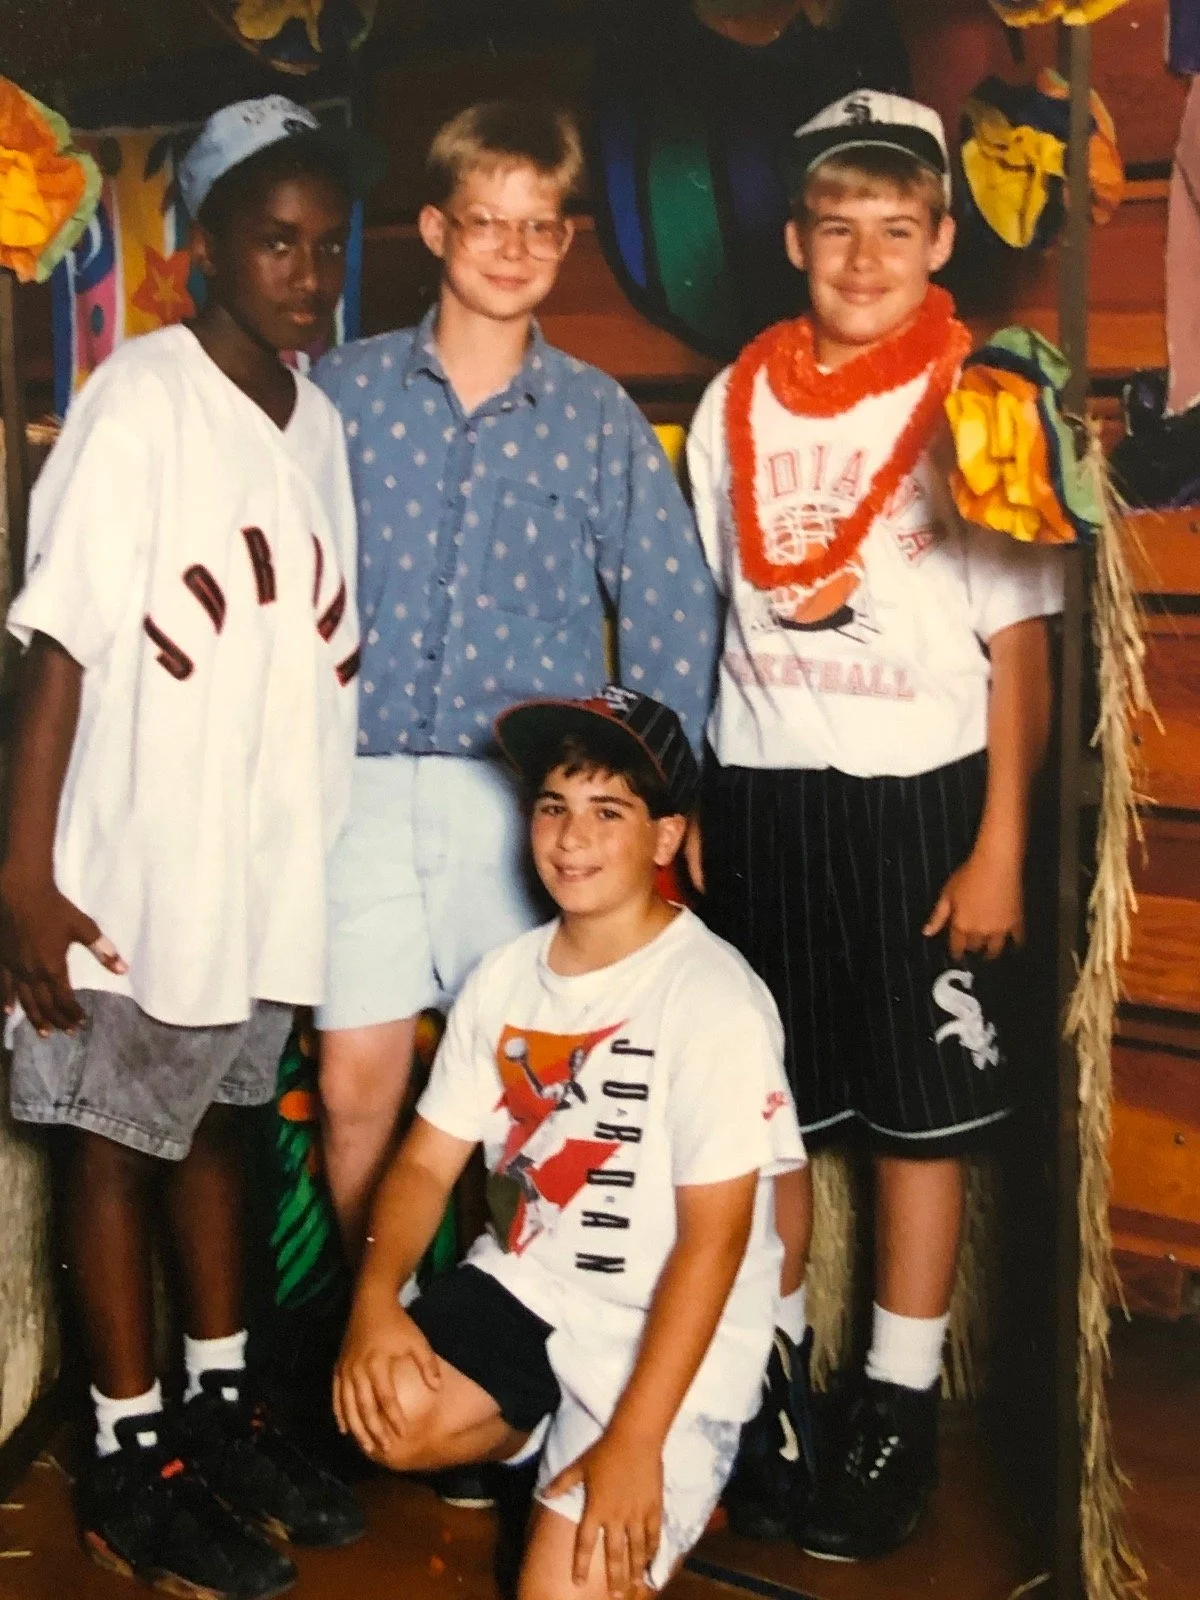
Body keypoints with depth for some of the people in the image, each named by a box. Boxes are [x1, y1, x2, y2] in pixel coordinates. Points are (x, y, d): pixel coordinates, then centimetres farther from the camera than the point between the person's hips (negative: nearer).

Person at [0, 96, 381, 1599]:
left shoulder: (318, 421, 8)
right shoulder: (141, 398, -12)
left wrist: (339, 845, 11)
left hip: (271, 858, 7)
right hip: (136, 866, -6)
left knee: (212, 1117, 19)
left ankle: (220, 1404, 32)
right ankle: (129, 1459, 18)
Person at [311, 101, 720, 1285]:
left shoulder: (597, 416, 4)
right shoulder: (345, 390, 4)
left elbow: (671, 608, 5)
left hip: (533, 792, 0)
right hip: (365, 779, 0)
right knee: (354, 1085, 2)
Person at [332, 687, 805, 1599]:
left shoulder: (712, 997, -17)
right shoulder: (504, 978, 3)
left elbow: (714, 1235, -19)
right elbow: (427, 1162, 4)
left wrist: (634, 1440, -23)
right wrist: (377, 1298, -16)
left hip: (668, 1334, -5)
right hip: (524, 1289, 6)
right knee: (386, 1414, -22)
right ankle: (546, 1444, 9)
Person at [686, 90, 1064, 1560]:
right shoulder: (734, 404, 7)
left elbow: (1019, 643, -4)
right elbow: (694, 616, 12)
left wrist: (1001, 846, -8)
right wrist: (672, 804, 7)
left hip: (919, 795, -3)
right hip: (758, 793, 3)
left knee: (921, 1112, 4)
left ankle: (900, 1408, 18)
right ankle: (772, 1374, 25)